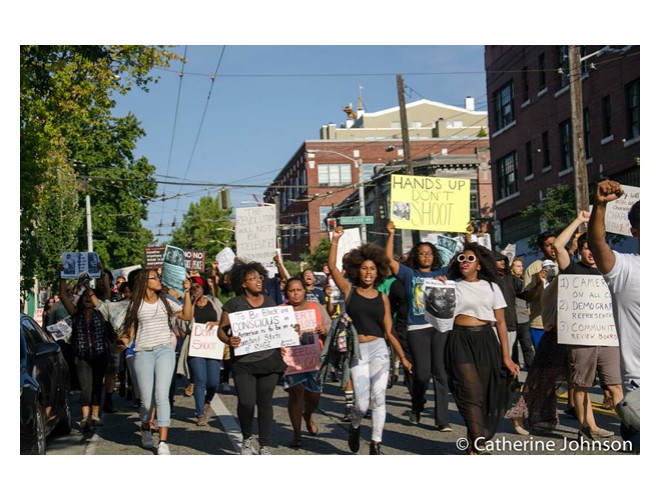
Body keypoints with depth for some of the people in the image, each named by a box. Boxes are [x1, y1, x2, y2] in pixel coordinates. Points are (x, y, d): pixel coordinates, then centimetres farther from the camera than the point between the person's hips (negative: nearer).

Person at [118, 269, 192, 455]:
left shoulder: (166, 302, 10)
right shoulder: (136, 304, 9)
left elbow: (187, 316, 1)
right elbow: (130, 328, 10)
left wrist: (186, 293, -3)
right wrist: (124, 341, -10)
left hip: (165, 351, 0)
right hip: (143, 353, 0)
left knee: (162, 396, -14)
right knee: (147, 401, 2)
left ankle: (163, 442, -13)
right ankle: (146, 430, 34)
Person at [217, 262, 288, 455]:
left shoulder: (269, 302, 10)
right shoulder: (233, 304, 0)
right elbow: (221, 330, 1)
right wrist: (229, 340, -20)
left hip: (268, 359, 2)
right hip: (243, 362, -2)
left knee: (265, 402, 4)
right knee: (246, 402, -10)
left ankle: (265, 446, 16)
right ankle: (247, 439, 19)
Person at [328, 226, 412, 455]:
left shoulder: (382, 297, 9)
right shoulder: (349, 290, 4)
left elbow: (389, 331, 11)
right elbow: (332, 266, -7)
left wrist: (403, 357, 10)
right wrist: (335, 240, -13)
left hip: (379, 350, 2)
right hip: (357, 352, -2)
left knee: (378, 398, -1)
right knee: (362, 403, -5)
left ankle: (375, 445, 11)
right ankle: (354, 427, 29)